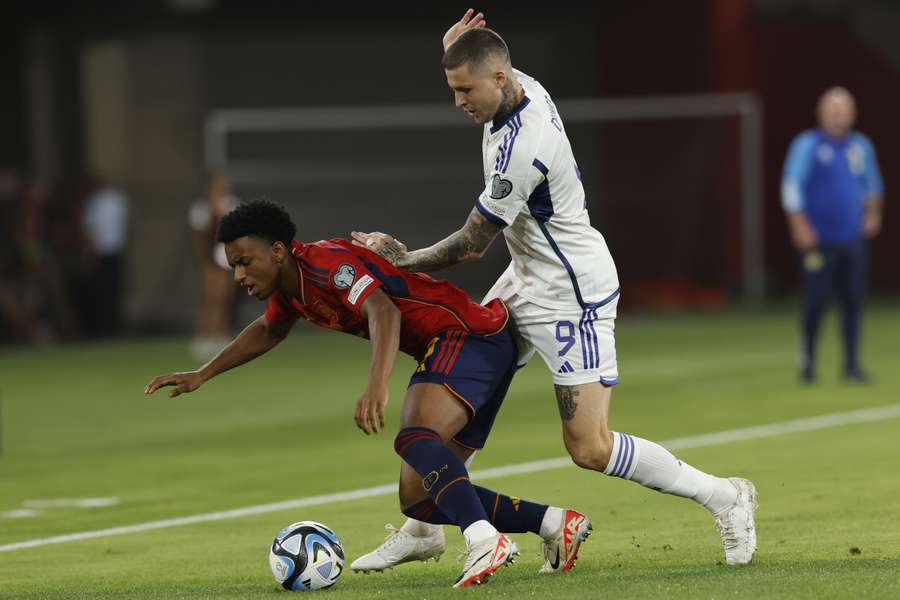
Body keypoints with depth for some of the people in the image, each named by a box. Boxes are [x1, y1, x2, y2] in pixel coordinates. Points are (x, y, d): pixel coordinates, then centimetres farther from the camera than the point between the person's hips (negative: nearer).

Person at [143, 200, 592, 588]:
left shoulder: (327, 263, -17)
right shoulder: (291, 284, 13)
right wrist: (202, 375, 34)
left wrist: (377, 387, -49)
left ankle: (485, 541, -55)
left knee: (415, 437, -36)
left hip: (469, 334, -10)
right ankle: (556, 524, 2)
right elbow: (268, 331, 37)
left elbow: (382, 311, -34)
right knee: (419, 498, 3)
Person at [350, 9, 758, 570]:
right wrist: (454, 50, 3)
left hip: (572, 298, -10)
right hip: (527, 282, 10)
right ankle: (423, 529, 19)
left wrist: (404, 260, -5)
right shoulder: (520, 84, -2)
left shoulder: (524, 149, -30)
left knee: (591, 450, -12)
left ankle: (723, 496, 4)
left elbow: (472, 245, -20)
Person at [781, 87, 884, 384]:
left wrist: (872, 213, 14)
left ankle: (852, 364, 7)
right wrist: (800, 227, -14)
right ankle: (807, 359, 8)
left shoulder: (861, 146, 11)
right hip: (819, 241, -4)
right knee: (816, 300, -6)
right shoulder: (807, 145, -4)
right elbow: (792, 186, -8)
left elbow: (872, 183, 25)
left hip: (853, 238, 4)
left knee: (853, 301, 2)